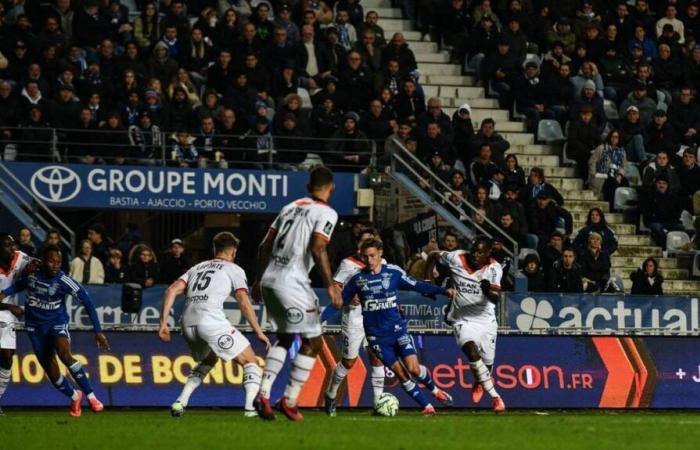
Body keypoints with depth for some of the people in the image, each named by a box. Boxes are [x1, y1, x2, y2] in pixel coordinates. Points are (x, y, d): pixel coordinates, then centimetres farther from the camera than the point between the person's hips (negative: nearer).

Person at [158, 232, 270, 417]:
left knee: (208, 360, 33)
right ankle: (250, 407, -11)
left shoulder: (197, 268, 28)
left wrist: (163, 323, 10)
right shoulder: (233, 269, 14)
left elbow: (172, 290, 14)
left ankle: (180, 402, 18)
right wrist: (259, 332, 4)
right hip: (212, 320, -6)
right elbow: (244, 303, 0)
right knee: (250, 361, 8)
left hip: (188, 323, 6)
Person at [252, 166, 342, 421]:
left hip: (269, 279, 7)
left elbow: (265, 246, 18)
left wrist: (259, 279, 27)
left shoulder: (291, 207, 18)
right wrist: (330, 286, -13)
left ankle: (264, 393, 9)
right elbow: (318, 248, -16)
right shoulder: (326, 213, -2)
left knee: (285, 337, 23)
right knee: (313, 342, 5)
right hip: (292, 283, -7)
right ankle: (289, 400, 2)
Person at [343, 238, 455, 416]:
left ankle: (435, 390, 16)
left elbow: (417, 286, 2)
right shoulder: (358, 279, 0)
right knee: (400, 373, -4)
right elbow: (342, 299, 8)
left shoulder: (394, 272, -2)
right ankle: (427, 407, 6)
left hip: (397, 328, -1)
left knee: (414, 368, -14)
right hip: (377, 336, 1)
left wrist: (444, 291, -4)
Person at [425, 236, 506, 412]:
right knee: (472, 351, -27)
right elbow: (434, 256, 8)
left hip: (485, 319, 1)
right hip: (463, 319, -1)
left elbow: (496, 299, -26)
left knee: (487, 364, 10)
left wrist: (489, 290, -48)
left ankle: (478, 383, 49)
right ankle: (495, 397, -21)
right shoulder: (457, 258, -12)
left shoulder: (494, 268, -15)